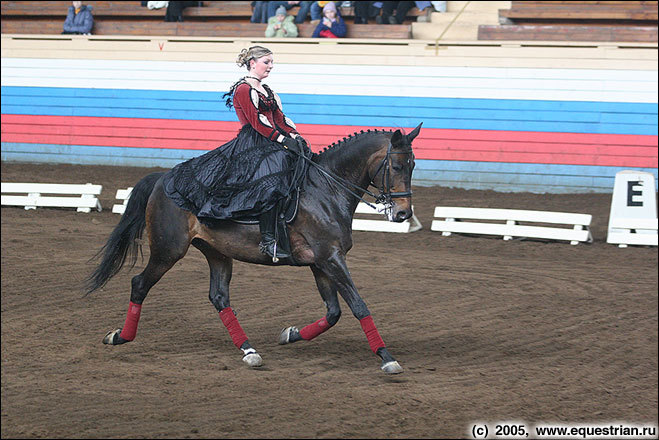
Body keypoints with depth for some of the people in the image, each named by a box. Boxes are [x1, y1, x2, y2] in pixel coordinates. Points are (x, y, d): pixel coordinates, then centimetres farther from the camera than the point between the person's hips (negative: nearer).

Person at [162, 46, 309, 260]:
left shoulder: (267, 92, 25)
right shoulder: (244, 90, -4)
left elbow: (279, 119, 19)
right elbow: (257, 122, -14)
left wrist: (296, 136, 2)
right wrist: (283, 140, -21)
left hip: (267, 146, 11)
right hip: (250, 144, -11)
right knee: (272, 180, -31)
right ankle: (267, 240, -38)